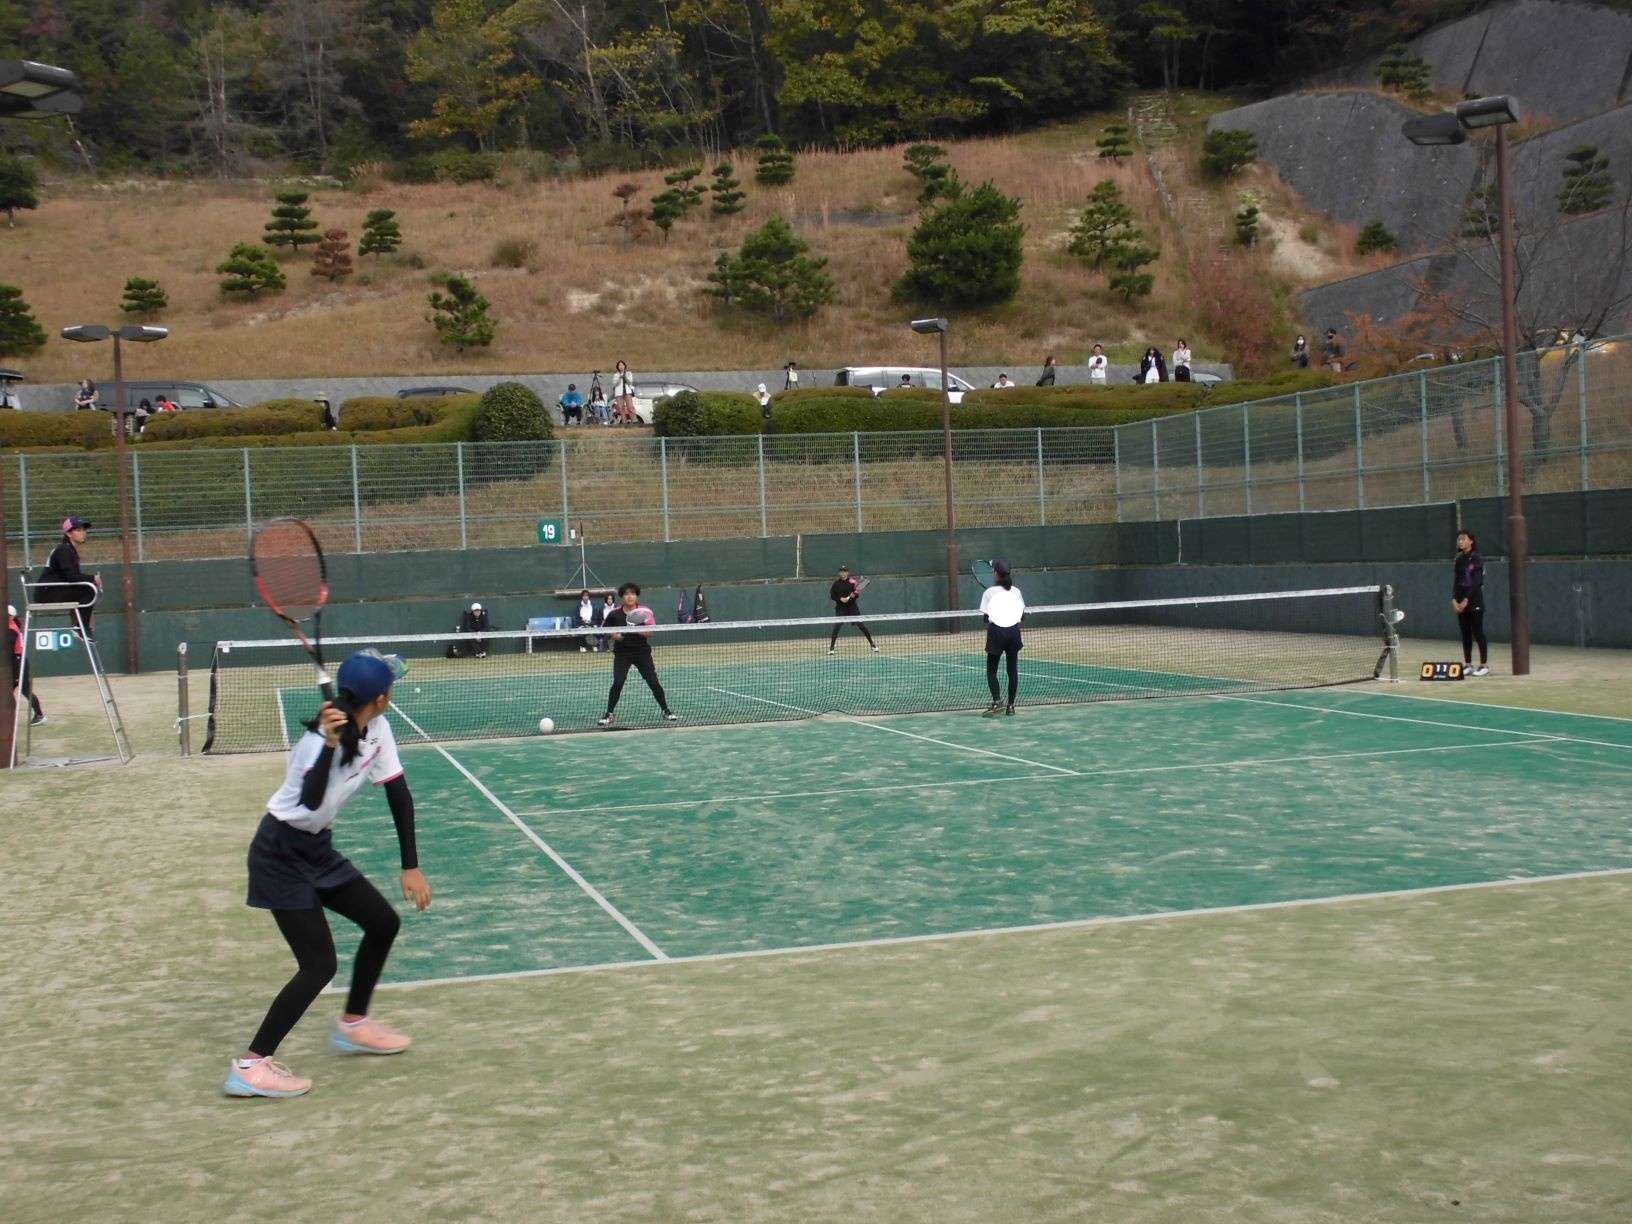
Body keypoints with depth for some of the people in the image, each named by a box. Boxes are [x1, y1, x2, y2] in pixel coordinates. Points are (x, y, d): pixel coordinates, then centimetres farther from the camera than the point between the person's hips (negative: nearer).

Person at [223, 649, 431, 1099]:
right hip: (280, 855, -8)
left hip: (318, 849, 9)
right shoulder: (322, 736, -28)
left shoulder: (377, 729, -5)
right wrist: (328, 743, -54)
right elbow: (311, 802, -45)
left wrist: (411, 867, -1)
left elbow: (398, 793, 1)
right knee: (320, 964, -12)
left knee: (384, 922, 12)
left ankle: (353, 1024, 31)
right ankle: (250, 1066, -5)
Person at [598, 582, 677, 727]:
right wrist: (613, 634, -10)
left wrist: (641, 631, -29)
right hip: (622, 653, 0)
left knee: (653, 682, -1)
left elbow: (650, 633, -10)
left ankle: (666, 711, 16)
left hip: (642, 651, 1)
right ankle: (608, 715, 1)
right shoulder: (615, 614, -6)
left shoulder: (645, 612, -6)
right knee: (617, 683, -12)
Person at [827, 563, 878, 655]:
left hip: (852, 607, 0)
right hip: (840, 609, 0)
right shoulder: (836, 583, -2)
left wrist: (854, 595, -25)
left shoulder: (852, 582, -4)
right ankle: (831, 648, 1)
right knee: (836, 627, -9)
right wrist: (840, 599, -17)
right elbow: (832, 596, -1)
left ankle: (873, 645, 8)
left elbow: (857, 594, -3)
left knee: (862, 626, -2)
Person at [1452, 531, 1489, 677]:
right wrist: (1454, 599, -5)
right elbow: (1455, 581, 8)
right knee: (1465, 634, 8)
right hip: (1460, 602, 6)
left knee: (1478, 633, -6)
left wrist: (1466, 600, -17)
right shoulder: (1458, 560, 11)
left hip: (1474, 601, -6)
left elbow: (1476, 582, -13)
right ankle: (1467, 665, 13)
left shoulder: (1477, 559, -7)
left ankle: (1484, 666, -3)